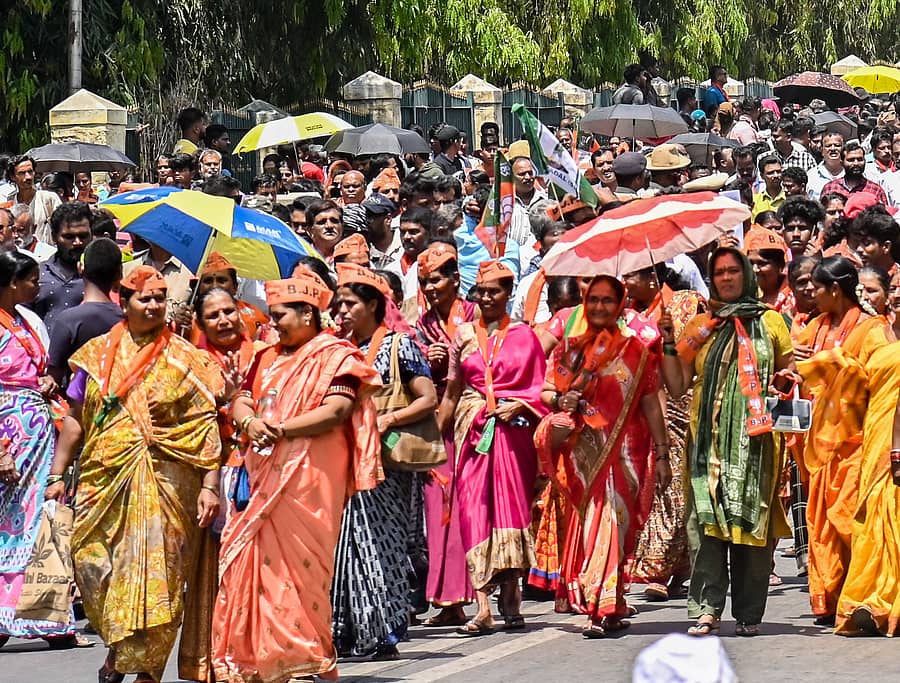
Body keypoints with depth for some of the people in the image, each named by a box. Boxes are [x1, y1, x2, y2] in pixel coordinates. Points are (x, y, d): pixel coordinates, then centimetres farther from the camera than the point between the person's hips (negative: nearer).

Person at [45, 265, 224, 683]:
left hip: (165, 484, -2)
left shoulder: (184, 360, 4)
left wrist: (209, 485, -9)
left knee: (155, 577, -5)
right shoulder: (98, 355, 11)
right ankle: (118, 647, 20)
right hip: (104, 480, 2)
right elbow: (75, 418, 14)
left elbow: (206, 427, -1)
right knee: (93, 565, -2)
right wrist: (57, 474, 7)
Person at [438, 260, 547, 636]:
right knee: (474, 509, -8)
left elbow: (539, 387, 5)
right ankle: (483, 607, -13)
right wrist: (437, 431, 7)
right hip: (473, 429, 1)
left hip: (513, 429, -1)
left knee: (511, 503, -3)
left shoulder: (523, 335, 6)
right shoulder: (464, 335, 11)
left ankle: (511, 594, 9)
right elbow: (452, 391, 13)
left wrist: (518, 406, -12)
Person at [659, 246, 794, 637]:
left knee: (752, 518, -3)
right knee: (705, 519, -10)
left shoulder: (770, 322, 12)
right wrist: (669, 344, -1)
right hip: (709, 436, 1)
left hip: (754, 437, -1)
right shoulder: (700, 327, 15)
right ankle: (706, 608, -11)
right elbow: (677, 386, 10)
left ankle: (749, 614, 1)